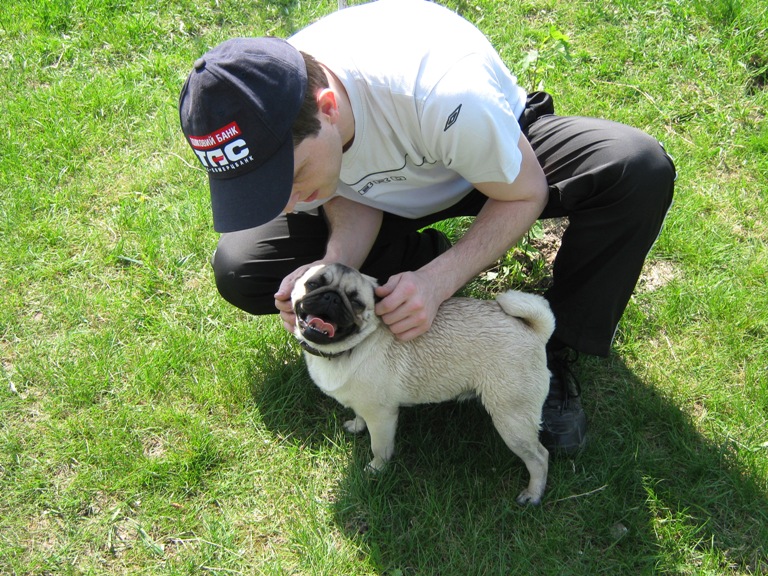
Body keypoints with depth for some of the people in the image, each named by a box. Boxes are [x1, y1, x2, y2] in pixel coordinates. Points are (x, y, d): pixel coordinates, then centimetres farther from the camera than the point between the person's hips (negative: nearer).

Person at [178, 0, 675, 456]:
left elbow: (526, 194, -25)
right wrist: (333, 266, -36)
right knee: (239, 271, -15)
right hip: (391, 189, 3)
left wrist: (438, 280, -39)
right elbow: (351, 201, -14)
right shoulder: (271, 122, -29)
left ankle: (555, 348, -13)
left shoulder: (441, 95, -43)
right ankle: (427, 255, 1)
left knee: (641, 169, -33)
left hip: (497, 152, -3)